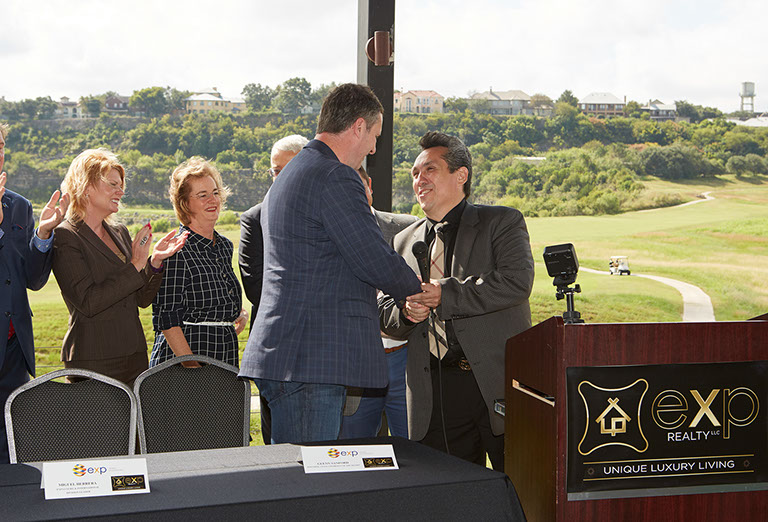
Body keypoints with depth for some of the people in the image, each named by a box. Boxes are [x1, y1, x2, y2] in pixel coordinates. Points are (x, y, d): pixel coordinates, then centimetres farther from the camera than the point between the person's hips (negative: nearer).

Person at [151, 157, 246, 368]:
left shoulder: (224, 246, 12)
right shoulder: (175, 251, -10)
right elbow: (166, 320, -15)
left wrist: (237, 312, 8)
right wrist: (192, 366, -21)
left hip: (225, 359, 6)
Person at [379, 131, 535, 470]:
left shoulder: (502, 222, 5)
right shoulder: (405, 242, 18)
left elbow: (517, 282, -13)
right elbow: (384, 314, 18)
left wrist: (443, 294, -14)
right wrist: (406, 312, -6)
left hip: (499, 381, -3)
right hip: (435, 392, 4)